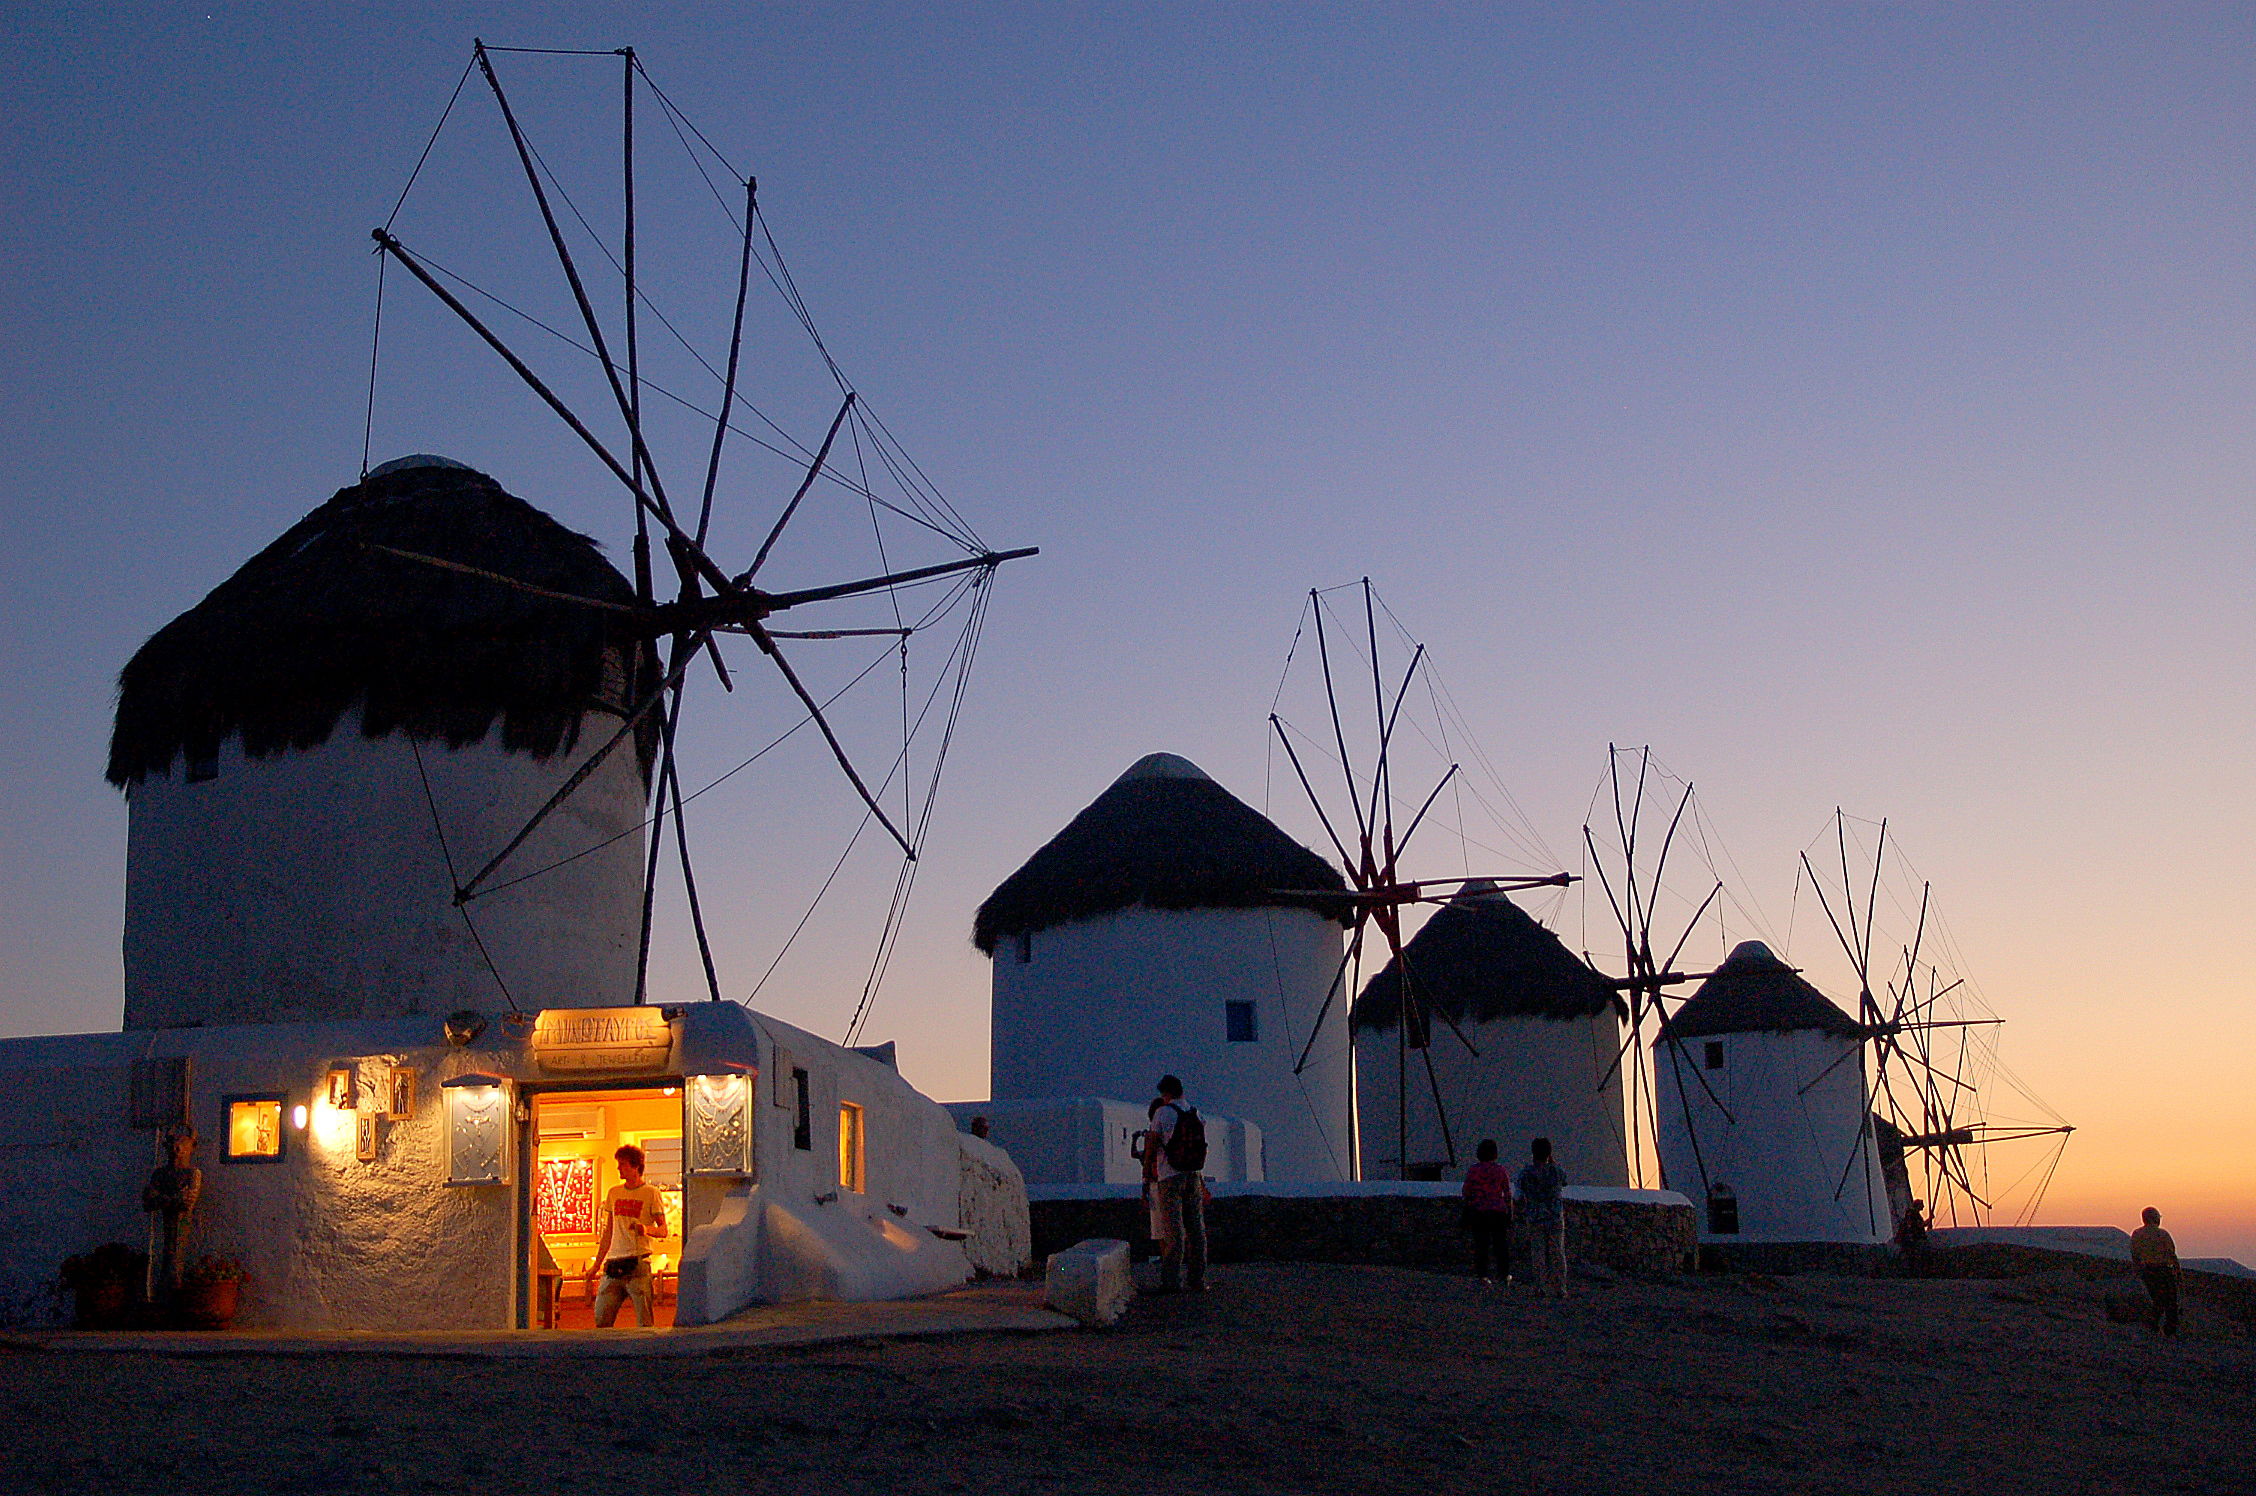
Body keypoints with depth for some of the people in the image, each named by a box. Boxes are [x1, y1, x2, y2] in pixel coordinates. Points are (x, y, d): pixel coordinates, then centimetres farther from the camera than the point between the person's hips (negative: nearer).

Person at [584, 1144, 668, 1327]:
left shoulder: (651, 1193, 1)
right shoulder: (614, 1192, 17)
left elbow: (663, 1229, -1)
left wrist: (647, 1229, -22)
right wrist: (596, 1265, 20)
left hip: (638, 1264, -5)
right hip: (613, 1264, 5)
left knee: (644, 1323, -8)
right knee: (601, 1319, -1)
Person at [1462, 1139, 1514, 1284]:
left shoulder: (1472, 1171, -2)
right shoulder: (1502, 1170, -1)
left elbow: (1467, 1196, 0)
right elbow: (1508, 1196, 1)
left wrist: (1466, 1218, 6)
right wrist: (1510, 1216, 8)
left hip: (1478, 1212, 0)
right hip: (1498, 1211, 0)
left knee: (1480, 1245, 3)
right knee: (1500, 1244, 12)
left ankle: (1483, 1274, 1)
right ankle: (1504, 1274, 20)